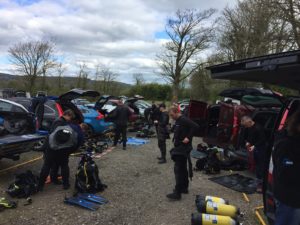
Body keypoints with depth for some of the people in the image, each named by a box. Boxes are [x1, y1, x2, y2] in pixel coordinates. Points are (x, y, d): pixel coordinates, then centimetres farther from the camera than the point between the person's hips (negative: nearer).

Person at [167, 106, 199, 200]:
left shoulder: (183, 120, -16)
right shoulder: (178, 121, 14)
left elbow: (195, 126, -27)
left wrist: (188, 138, -25)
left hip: (182, 149, -10)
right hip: (180, 148, 10)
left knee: (178, 169, -9)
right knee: (183, 168, 17)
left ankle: (177, 193, -5)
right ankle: (184, 187, 30)